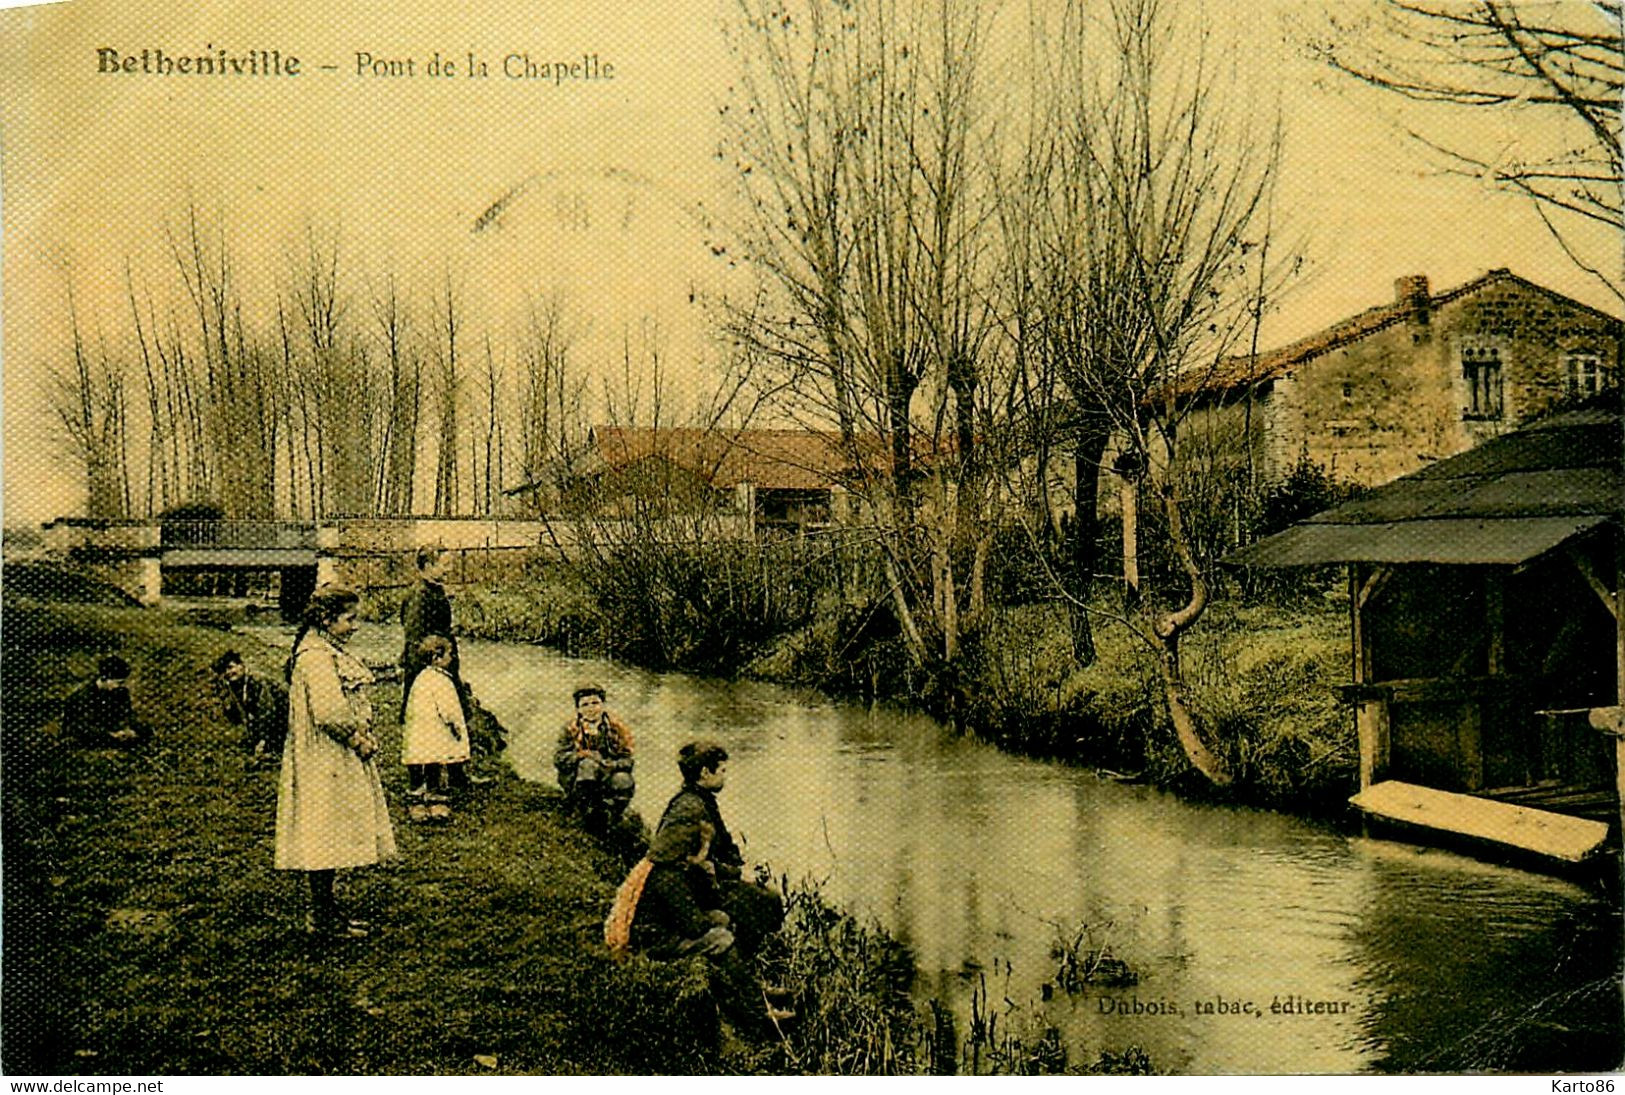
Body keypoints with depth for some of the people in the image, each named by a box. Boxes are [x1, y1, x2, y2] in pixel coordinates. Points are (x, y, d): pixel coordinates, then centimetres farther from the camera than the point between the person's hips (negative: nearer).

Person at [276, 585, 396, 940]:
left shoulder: (328, 651, 15)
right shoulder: (315, 657, -18)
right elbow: (328, 712, -26)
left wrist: (363, 738, 5)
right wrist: (358, 740, -13)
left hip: (339, 760, 11)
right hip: (325, 761, -11)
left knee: (331, 838, 14)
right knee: (326, 831, -4)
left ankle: (326, 911, 22)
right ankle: (322, 918, 4)